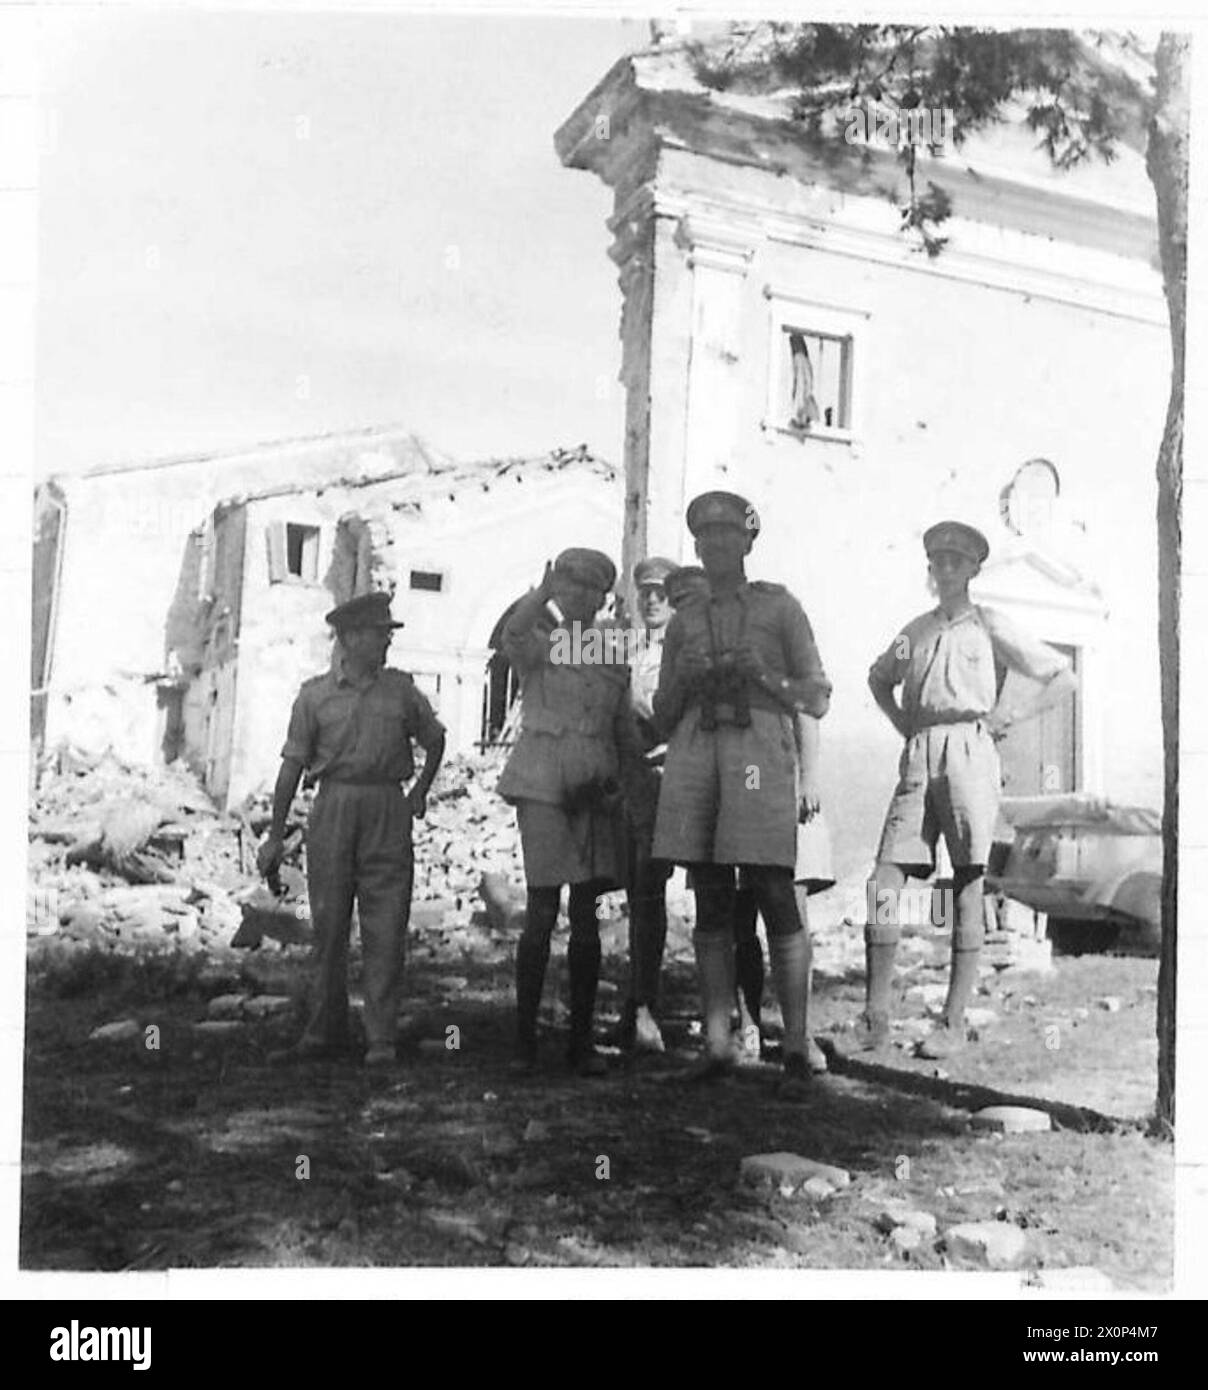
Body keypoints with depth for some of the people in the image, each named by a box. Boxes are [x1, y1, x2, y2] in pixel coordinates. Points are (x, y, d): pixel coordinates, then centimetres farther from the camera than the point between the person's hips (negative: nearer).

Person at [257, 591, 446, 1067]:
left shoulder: (401, 689, 7)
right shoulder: (315, 694, 3)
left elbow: (435, 739, 23)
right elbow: (292, 765, 3)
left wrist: (420, 792, 15)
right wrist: (276, 835, 2)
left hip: (387, 810, 0)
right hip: (333, 808, 0)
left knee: (385, 929, -2)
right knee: (328, 923, 5)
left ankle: (381, 1039, 4)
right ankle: (325, 1033, 17)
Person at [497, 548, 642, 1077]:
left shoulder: (614, 656, 15)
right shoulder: (538, 644, 4)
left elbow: (627, 736, 18)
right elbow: (512, 633, -22)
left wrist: (617, 783, 4)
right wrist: (545, 591, -29)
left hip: (594, 793, 4)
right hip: (542, 784, -4)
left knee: (586, 915, 5)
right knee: (542, 912, -8)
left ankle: (581, 1039, 12)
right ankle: (524, 1037, 1)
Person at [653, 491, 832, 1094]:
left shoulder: (779, 605, 13)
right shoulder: (684, 620, 21)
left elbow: (817, 700, 9)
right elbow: (662, 713, 20)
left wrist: (759, 673, -6)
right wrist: (683, 679, -1)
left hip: (760, 746, -3)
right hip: (695, 751, 4)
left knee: (775, 898, -10)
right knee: (710, 904, 1)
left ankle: (796, 1047, -6)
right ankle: (716, 1044, 3)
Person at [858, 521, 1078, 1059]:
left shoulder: (991, 627, 6)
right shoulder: (915, 630, 18)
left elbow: (1063, 677, 7)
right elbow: (879, 678, 36)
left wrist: (1011, 717, -1)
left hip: (969, 751, -4)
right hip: (919, 757, 4)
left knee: (967, 887, -2)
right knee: (885, 879, -7)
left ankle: (954, 1022, 3)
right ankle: (874, 1018, -3)